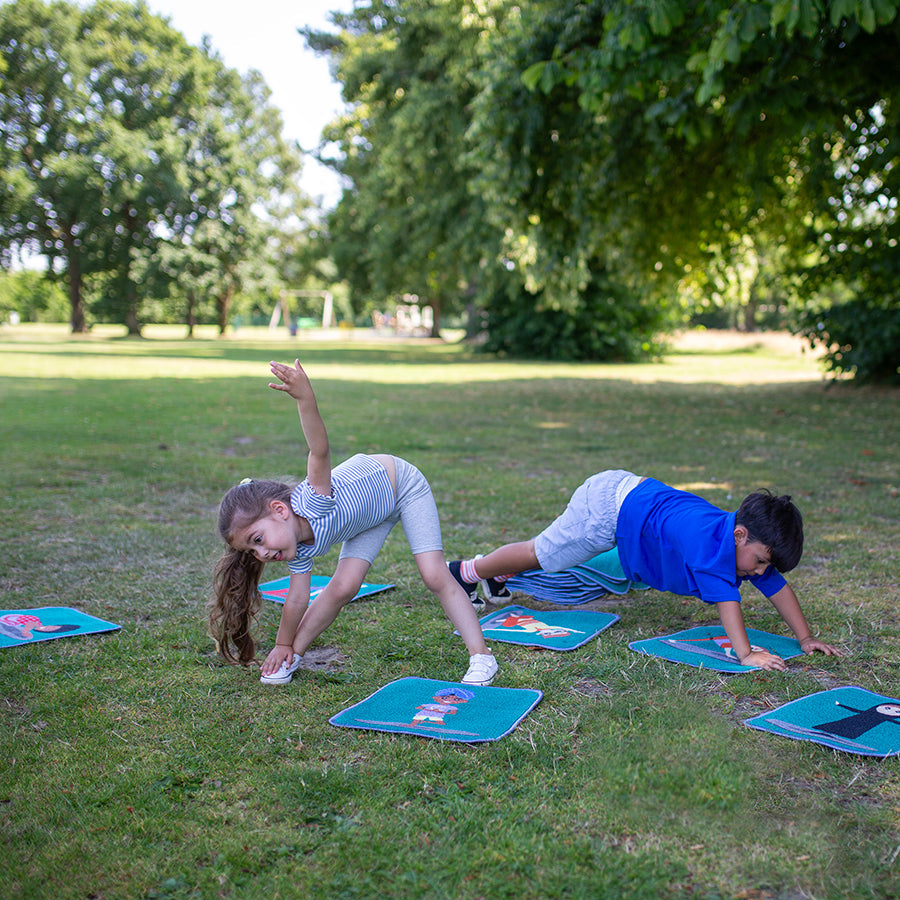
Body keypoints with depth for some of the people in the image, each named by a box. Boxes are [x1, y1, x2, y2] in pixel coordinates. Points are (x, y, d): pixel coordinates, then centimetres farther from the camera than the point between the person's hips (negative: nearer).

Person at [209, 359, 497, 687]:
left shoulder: (311, 503, -40)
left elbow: (320, 453, -57)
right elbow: (297, 597, -7)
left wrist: (306, 400, -72)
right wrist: (284, 645, 1)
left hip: (403, 484, -5)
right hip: (370, 512, 6)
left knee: (435, 576, -12)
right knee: (342, 586, -6)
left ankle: (481, 657, -5)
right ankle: (295, 655, 12)